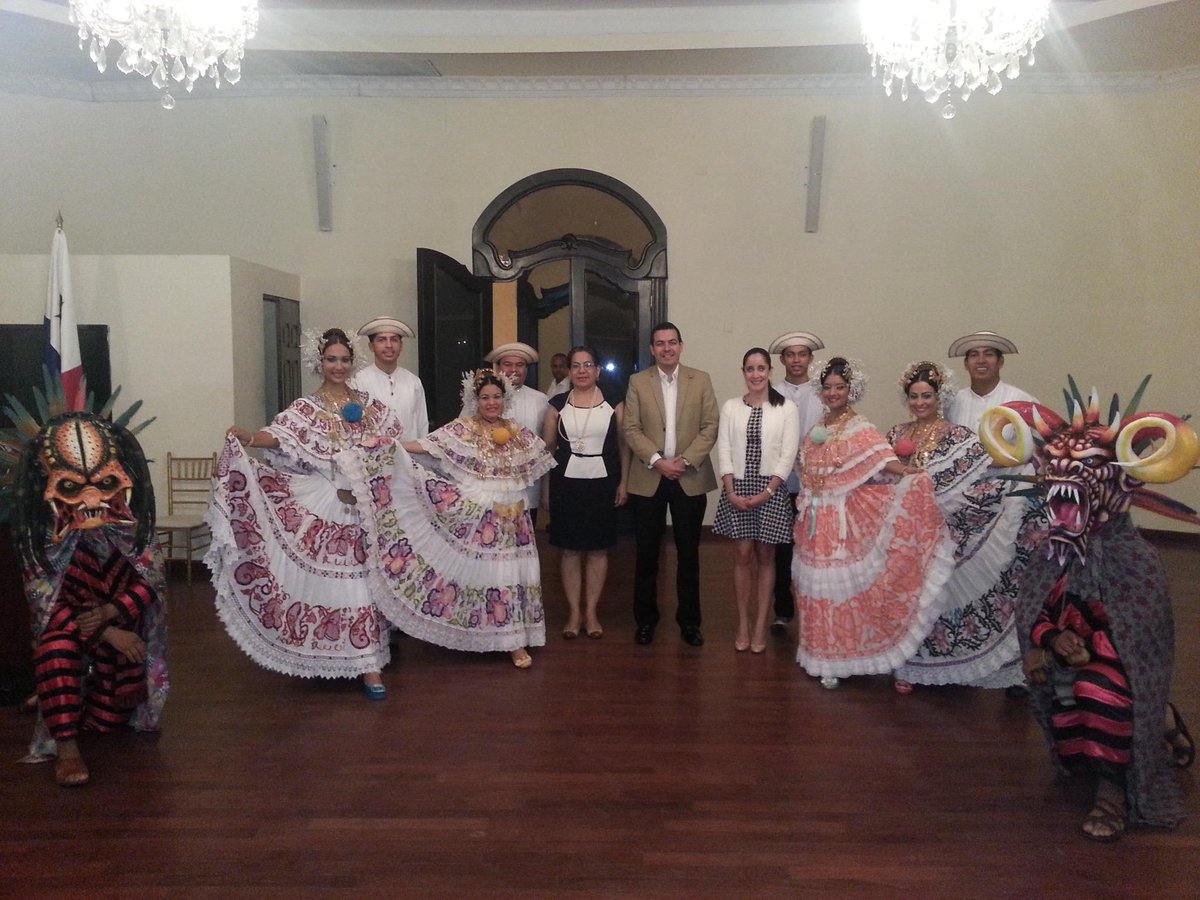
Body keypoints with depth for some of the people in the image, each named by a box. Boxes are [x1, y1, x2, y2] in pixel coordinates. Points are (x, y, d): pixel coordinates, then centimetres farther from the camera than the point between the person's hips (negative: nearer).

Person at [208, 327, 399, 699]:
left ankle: (368, 664, 14)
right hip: (326, 506, -3)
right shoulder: (306, 409, 0)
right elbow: (280, 436, -18)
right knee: (330, 581, -2)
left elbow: (392, 443, 18)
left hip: (367, 504, 3)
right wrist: (247, 439, -35)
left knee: (364, 579, 6)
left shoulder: (368, 404, 11)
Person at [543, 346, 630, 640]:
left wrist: (624, 483, -3)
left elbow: (624, 445, 4)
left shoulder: (613, 403, 2)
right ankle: (573, 613, 16)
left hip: (602, 483, 0)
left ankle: (591, 612, 18)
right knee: (570, 550, 5)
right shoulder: (558, 404, 4)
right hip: (567, 483, 0)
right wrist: (546, 487, 2)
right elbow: (548, 446, 7)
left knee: (598, 550, 6)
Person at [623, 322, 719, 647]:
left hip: (690, 479, 0)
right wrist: (657, 460, -14)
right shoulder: (638, 382, 3)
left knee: (688, 553, 7)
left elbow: (710, 427, -1)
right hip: (648, 478, 0)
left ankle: (689, 620, 19)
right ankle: (645, 619, 19)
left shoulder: (701, 380, 4)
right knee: (646, 553, 6)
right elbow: (631, 429, -2)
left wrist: (685, 460, -12)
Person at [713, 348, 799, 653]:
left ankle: (760, 627, 14)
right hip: (737, 489, 1)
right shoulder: (730, 407, 5)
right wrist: (731, 491, -8)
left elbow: (788, 455, -5)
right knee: (742, 554, 5)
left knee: (765, 556, 6)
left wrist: (767, 492, -12)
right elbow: (723, 450, 1)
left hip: (770, 489, -1)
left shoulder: (786, 408, -1)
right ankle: (742, 625, 14)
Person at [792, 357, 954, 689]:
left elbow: (881, 458, -23)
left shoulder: (860, 429, -7)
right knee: (816, 587, 10)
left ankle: (837, 659, 10)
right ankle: (819, 653, 23)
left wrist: (908, 472, -40)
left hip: (844, 523, -6)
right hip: (814, 523, 6)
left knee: (841, 586, -2)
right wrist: (805, 509, 7)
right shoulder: (817, 429, 13)